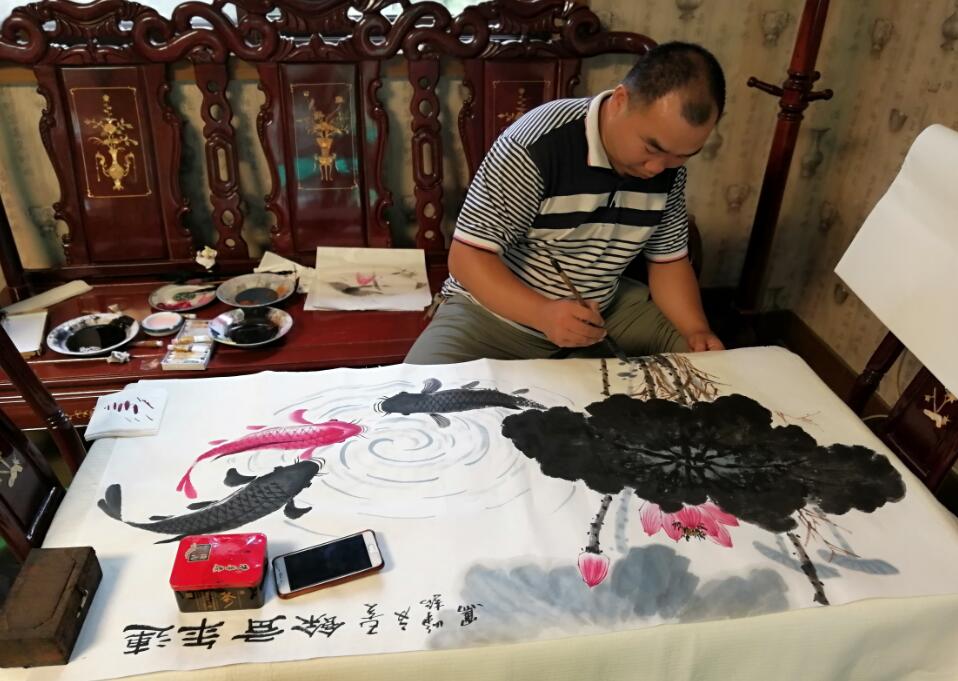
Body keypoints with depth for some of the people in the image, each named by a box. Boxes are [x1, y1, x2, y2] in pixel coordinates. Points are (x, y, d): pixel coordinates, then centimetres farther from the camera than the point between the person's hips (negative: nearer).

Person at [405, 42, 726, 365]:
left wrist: (697, 331, -13)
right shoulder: (534, 147, -26)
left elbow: (669, 259, 4)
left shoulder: (668, 166, -6)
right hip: (496, 309, -4)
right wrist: (542, 313, -40)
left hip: (604, 311, 5)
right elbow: (467, 257, -25)